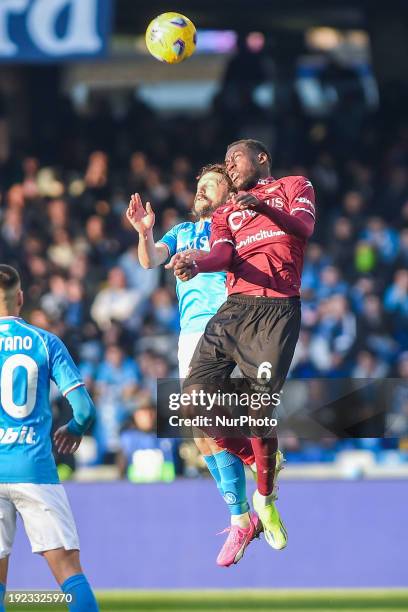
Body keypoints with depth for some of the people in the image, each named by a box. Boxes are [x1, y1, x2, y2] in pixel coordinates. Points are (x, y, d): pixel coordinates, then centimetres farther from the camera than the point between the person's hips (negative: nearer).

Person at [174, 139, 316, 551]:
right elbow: (223, 254, 4)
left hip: (276, 311, -5)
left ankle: (265, 498, 4)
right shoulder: (225, 213, 26)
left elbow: (303, 227, -8)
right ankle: (257, 456, 14)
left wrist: (263, 206, -28)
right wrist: (196, 265, -20)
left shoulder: (293, 187, 14)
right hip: (233, 308, 5)